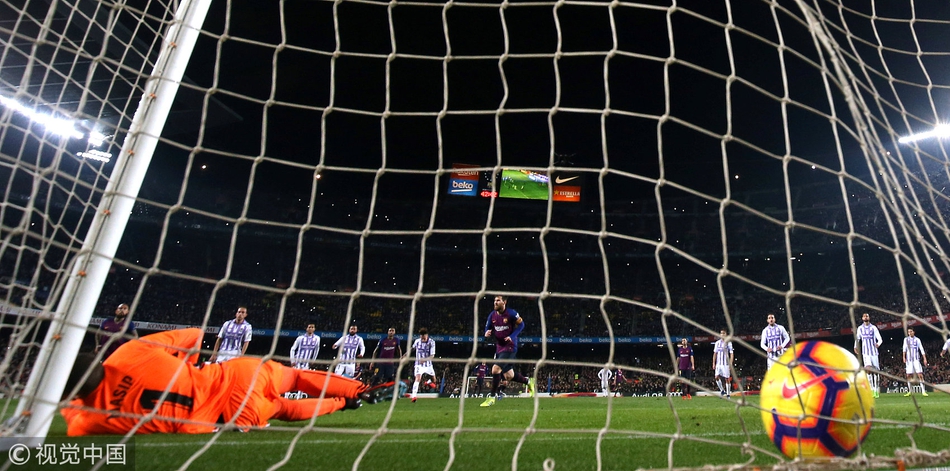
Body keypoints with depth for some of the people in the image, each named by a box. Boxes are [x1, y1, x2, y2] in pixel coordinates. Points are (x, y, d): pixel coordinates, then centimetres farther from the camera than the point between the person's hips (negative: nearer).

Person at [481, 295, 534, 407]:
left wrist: (512, 336, -19)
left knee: (495, 369, -20)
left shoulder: (511, 313, -14)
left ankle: (492, 397, -6)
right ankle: (528, 382, 39)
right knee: (509, 376, 13)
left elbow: (521, 324, -7)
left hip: (510, 347, -7)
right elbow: (488, 329, 9)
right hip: (499, 347, 7)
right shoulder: (492, 315, 1)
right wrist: (487, 333, -16)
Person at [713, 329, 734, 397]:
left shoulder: (728, 343, -3)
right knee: (717, 377, -8)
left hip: (726, 364, -3)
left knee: (727, 379, 0)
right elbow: (715, 354, 13)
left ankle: (728, 394, 9)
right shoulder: (717, 343, 9)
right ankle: (722, 390, 11)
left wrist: (731, 364, -12)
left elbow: (731, 354, -4)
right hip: (718, 363, 3)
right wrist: (713, 363, 8)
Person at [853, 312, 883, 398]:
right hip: (865, 352, 0)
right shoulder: (860, 328, 7)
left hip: (874, 352, 0)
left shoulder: (873, 327, 1)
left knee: (876, 371, 2)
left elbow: (880, 339, -5)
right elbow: (857, 339, 12)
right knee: (868, 369, -16)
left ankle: (877, 389, 14)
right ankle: (872, 389, -14)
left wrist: (878, 344, -28)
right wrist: (856, 347, -5)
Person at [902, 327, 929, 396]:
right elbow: (904, 348, 0)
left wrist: (924, 359, -4)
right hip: (909, 360, 1)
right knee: (909, 375, 1)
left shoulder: (917, 340, 6)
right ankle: (910, 391, 9)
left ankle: (923, 391, -10)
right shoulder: (906, 339, 9)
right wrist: (904, 357, -11)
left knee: (920, 374, -11)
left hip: (916, 359, -1)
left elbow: (921, 349, 4)